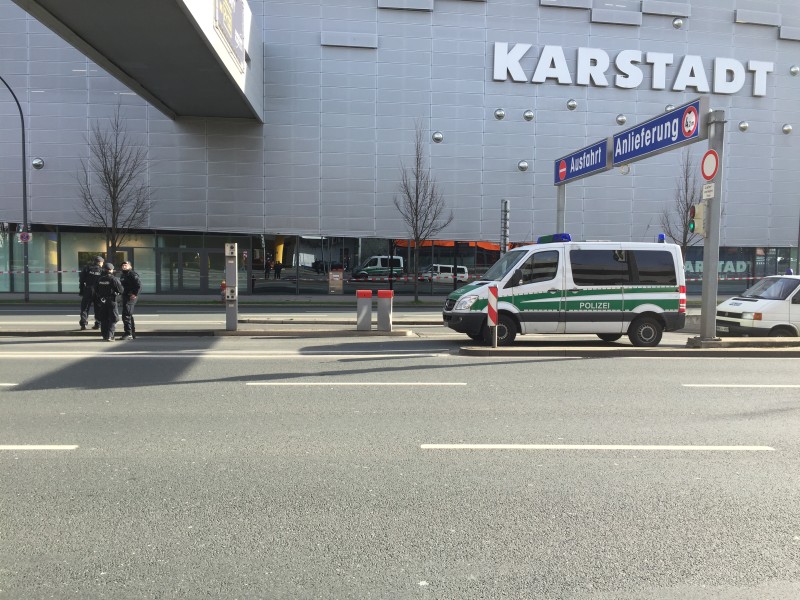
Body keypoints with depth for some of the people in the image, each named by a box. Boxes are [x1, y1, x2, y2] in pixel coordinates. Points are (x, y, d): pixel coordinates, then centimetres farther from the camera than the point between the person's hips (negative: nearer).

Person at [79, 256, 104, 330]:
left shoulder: (86, 269, 3)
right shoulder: (101, 270, -1)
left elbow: (81, 280, 1)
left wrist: (81, 290, 5)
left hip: (87, 291, 1)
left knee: (84, 308, 8)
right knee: (98, 309, 9)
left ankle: (83, 324, 2)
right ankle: (98, 324, 8)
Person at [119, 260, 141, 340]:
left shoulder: (132, 274, -12)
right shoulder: (123, 274, 18)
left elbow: (139, 285, -21)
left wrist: (135, 294, -21)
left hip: (130, 297, -10)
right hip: (125, 297, 10)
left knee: (126, 315, -12)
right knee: (129, 315, 15)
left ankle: (128, 333, -9)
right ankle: (133, 334, 22)